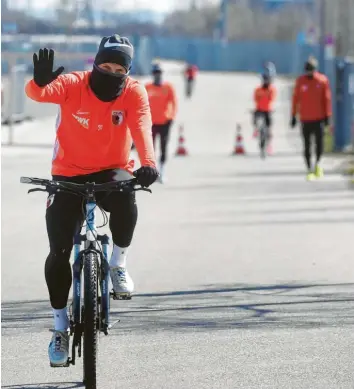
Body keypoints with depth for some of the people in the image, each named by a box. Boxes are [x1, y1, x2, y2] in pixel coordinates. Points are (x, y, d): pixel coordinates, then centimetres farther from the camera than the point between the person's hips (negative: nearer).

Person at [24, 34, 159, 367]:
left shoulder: (134, 93, -11)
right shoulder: (73, 84, -14)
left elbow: (142, 128, -28)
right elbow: (37, 93, -33)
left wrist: (147, 163, -47)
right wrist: (40, 82, -58)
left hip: (111, 172, 0)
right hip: (68, 175, 0)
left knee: (125, 200, -36)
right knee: (59, 252, -7)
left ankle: (118, 264, -11)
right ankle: (60, 326, 12)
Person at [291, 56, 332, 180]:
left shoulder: (323, 80, -2)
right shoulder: (300, 81, 0)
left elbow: (327, 99, 1)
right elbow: (296, 98, 4)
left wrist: (327, 115, -2)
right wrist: (294, 116, 3)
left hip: (319, 118, -1)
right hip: (305, 119, 1)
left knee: (319, 142, -10)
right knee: (307, 146, 2)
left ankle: (318, 163, 15)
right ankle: (310, 170, 9)